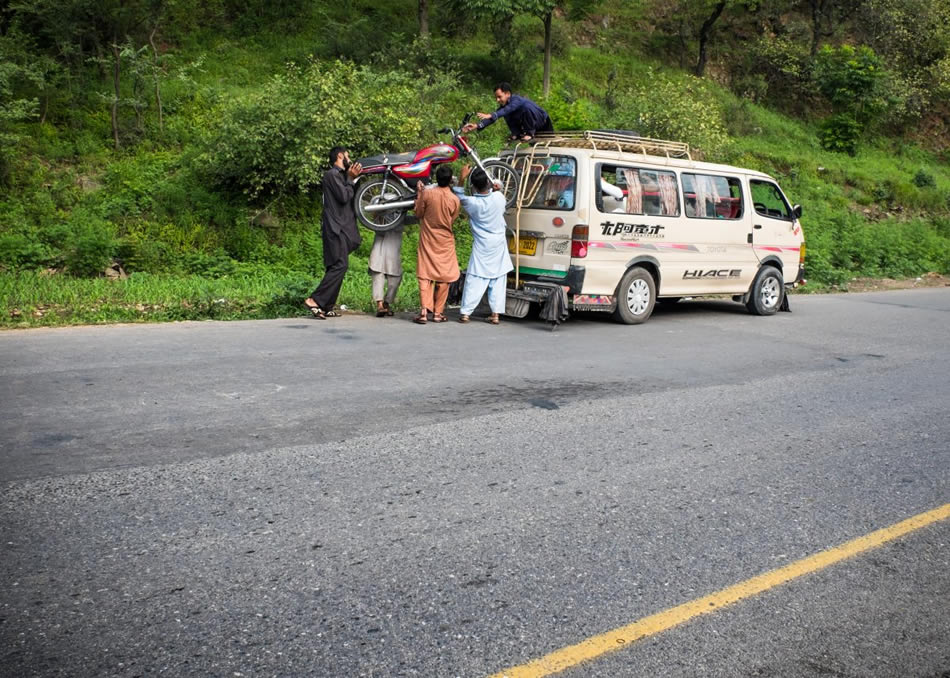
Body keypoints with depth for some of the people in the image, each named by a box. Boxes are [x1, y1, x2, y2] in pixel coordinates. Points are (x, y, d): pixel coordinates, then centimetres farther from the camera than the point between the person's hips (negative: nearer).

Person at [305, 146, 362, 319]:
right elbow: (344, 197, -18)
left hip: (341, 228, 10)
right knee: (340, 265, -18)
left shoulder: (340, 175, 23)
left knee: (336, 267, 7)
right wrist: (351, 179, -4)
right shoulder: (332, 174, -8)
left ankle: (326, 307, 8)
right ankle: (315, 300, -20)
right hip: (335, 227, -10)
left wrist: (353, 179, 12)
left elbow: (351, 198, 20)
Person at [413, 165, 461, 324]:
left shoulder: (427, 193, -11)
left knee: (425, 275, 1)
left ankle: (424, 311, -11)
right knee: (444, 276, 9)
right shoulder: (455, 200, -9)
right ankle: (438, 312, 11)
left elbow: (418, 214, 1)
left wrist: (419, 193, 9)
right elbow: (452, 220, 4)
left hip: (428, 239, 0)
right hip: (445, 241, 0)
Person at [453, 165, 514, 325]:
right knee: (498, 280, 7)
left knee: (475, 280, 2)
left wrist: (462, 178, 7)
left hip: (481, 247, -2)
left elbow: (458, 197, 6)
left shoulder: (472, 202, -16)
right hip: (499, 246, 2)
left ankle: (466, 313, 0)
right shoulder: (499, 197, -10)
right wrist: (495, 188, 27)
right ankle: (495, 314, 7)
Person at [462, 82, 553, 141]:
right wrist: (477, 126, -31)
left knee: (527, 107, -34)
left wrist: (490, 115, -60)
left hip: (542, 121, -7)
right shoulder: (504, 105, -6)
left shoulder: (517, 99, -28)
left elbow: (508, 109, -47)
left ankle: (530, 132, -19)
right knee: (507, 116, -10)